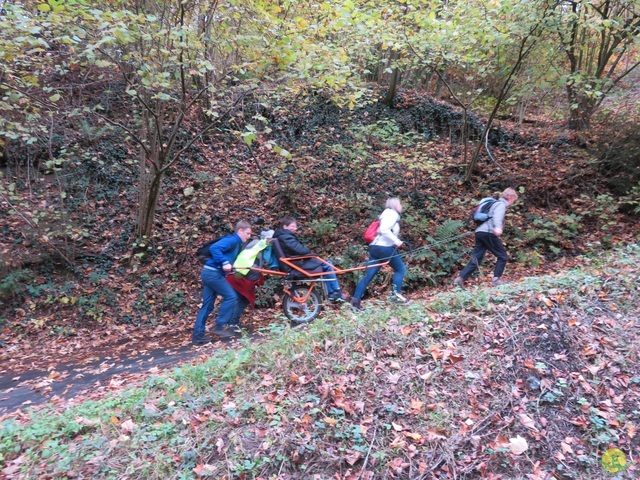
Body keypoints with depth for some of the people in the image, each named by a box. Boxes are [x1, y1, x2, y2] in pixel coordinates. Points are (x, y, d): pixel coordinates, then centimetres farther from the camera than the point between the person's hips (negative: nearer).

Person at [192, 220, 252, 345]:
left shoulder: (236, 242, 20)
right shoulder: (233, 239, -10)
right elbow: (214, 248, -23)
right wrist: (224, 263, -27)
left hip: (209, 273, 10)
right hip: (213, 273, -10)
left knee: (207, 306, 9)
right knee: (231, 296, -7)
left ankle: (197, 335, 12)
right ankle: (220, 326, -2)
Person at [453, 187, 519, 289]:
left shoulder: (496, 203, 29)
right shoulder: (501, 204, 0)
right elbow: (497, 216, -22)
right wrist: (498, 227, -39)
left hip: (480, 232, 9)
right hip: (488, 232, -9)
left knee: (476, 259, 3)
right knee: (503, 256, 4)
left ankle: (461, 278, -9)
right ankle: (496, 279, 0)